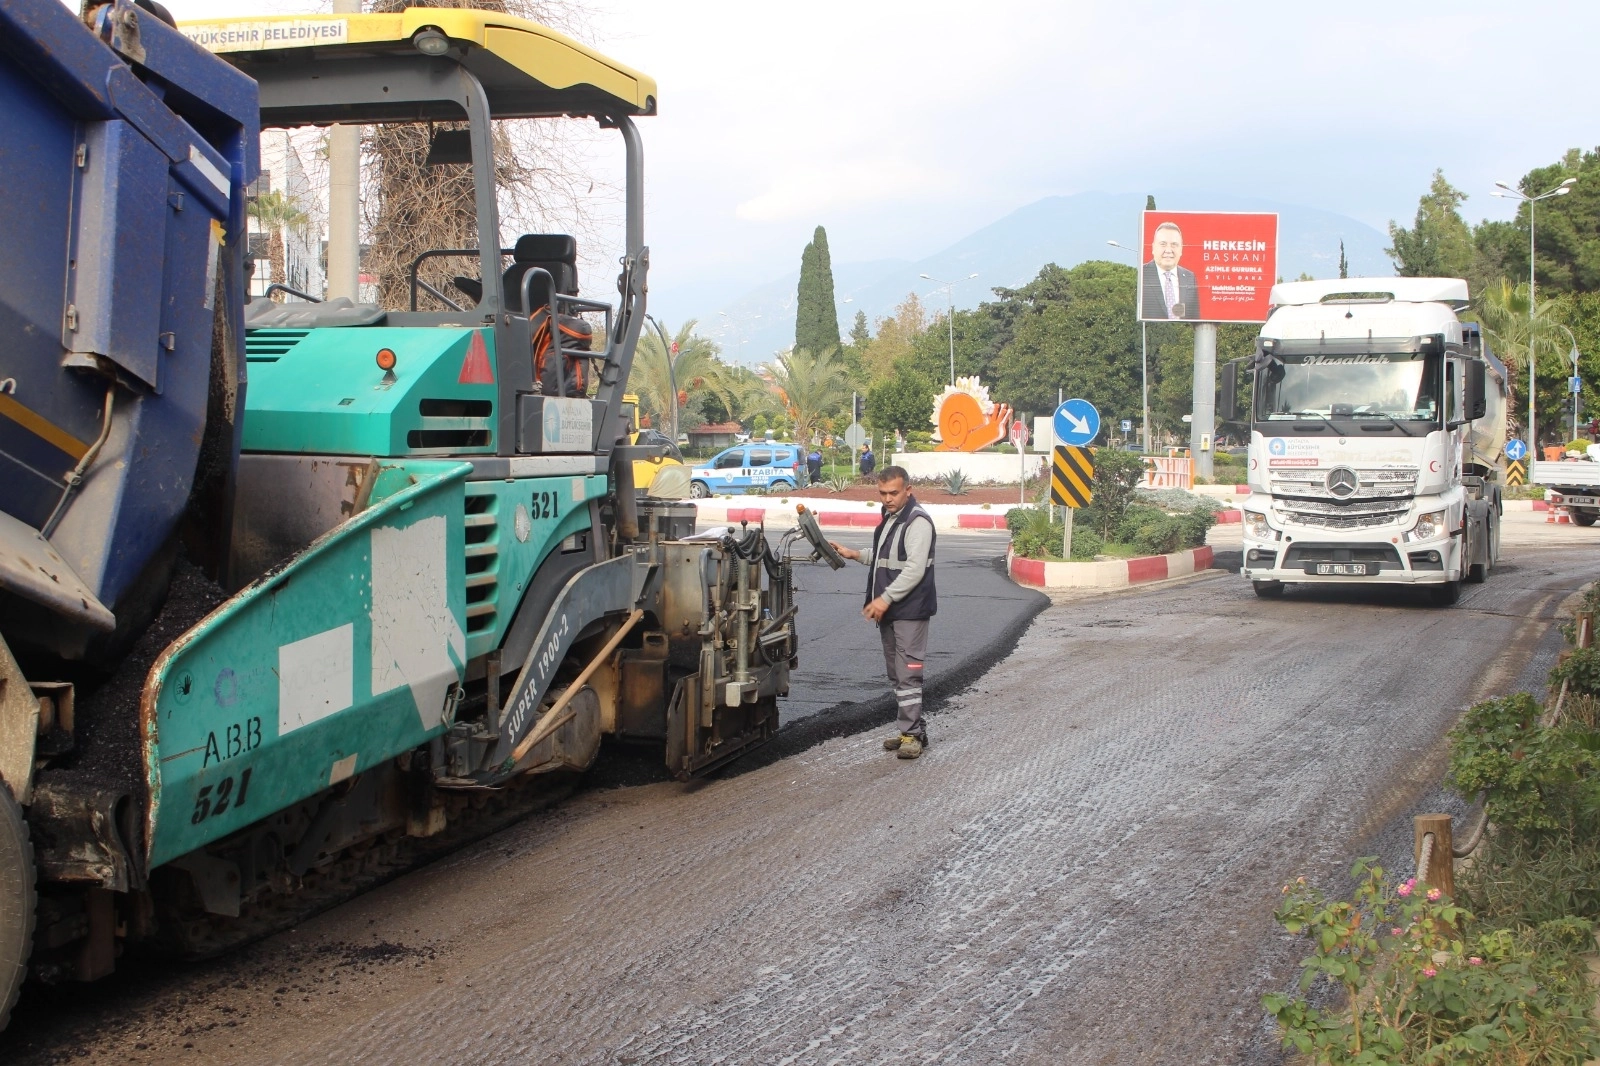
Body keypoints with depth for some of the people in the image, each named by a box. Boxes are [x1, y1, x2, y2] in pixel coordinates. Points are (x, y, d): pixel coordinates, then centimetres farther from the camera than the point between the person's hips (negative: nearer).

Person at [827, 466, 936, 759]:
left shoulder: (917, 521, -15)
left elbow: (914, 569, -21)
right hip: (889, 610, 10)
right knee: (895, 673, 13)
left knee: (907, 673, -10)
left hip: (910, 610, -10)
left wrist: (886, 598, -23)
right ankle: (910, 729, 21)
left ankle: (912, 733, -6)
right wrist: (855, 555, 17)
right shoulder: (890, 518, 16)